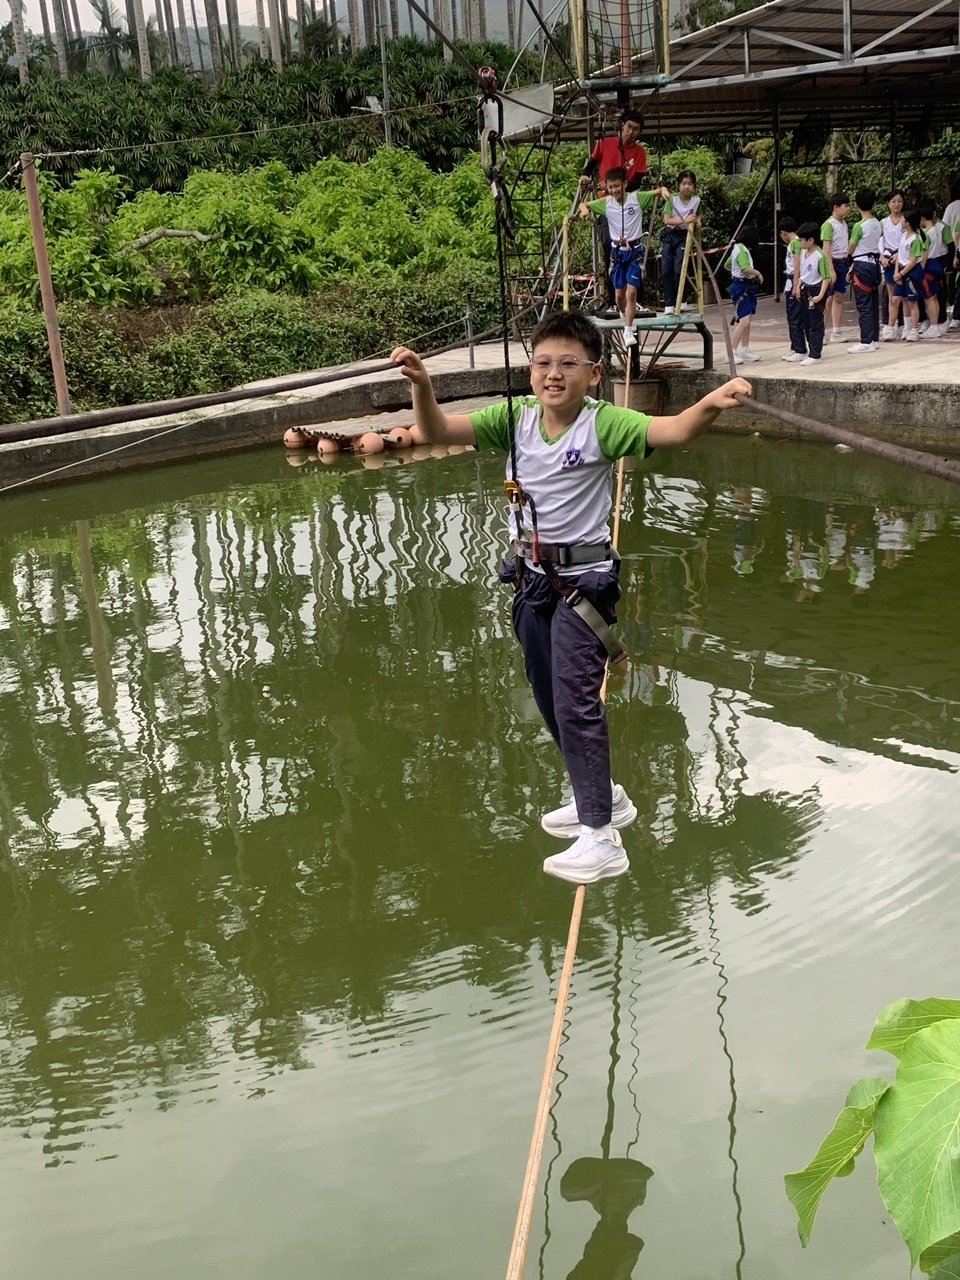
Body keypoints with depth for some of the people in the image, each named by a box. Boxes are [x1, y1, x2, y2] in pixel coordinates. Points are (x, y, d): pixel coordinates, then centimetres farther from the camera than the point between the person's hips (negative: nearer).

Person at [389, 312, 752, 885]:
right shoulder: (515, 418, -1)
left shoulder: (603, 423, -17)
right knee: (550, 698, 18)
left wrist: (710, 404, -52)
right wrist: (422, 385, -24)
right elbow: (438, 431, -6)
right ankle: (603, 796, 39)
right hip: (532, 576, 7)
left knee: (576, 698, -12)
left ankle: (602, 838, -5)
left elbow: (672, 430, -32)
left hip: (583, 577, -7)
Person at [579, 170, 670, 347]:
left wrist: (664, 190, -28)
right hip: (617, 251, 3)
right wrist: (585, 210, -12)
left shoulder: (637, 198, -7)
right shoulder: (605, 203, 0)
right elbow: (584, 204, 12)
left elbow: (658, 191, -4)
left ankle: (628, 331, -10)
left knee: (631, 291, -13)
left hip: (635, 250, -3)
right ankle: (625, 319, 37)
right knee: (619, 293, 8)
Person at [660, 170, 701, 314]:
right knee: (667, 269, -5)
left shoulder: (696, 200, -4)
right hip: (669, 235, 0)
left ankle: (678, 301, 2)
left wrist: (697, 221, -6)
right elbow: (666, 220, -16)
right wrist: (684, 220, -26)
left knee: (678, 269, -11)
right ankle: (668, 304, -2)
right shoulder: (672, 199, -9)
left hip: (683, 236, 0)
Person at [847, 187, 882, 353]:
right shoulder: (878, 224, 7)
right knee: (873, 303, 11)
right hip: (875, 263, 8)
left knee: (864, 305, -6)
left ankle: (866, 342, -6)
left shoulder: (859, 226, -14)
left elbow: (851, 250, -6)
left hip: (862, 266, -8)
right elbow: (878, 247, 9)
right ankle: (873, 338, 15)